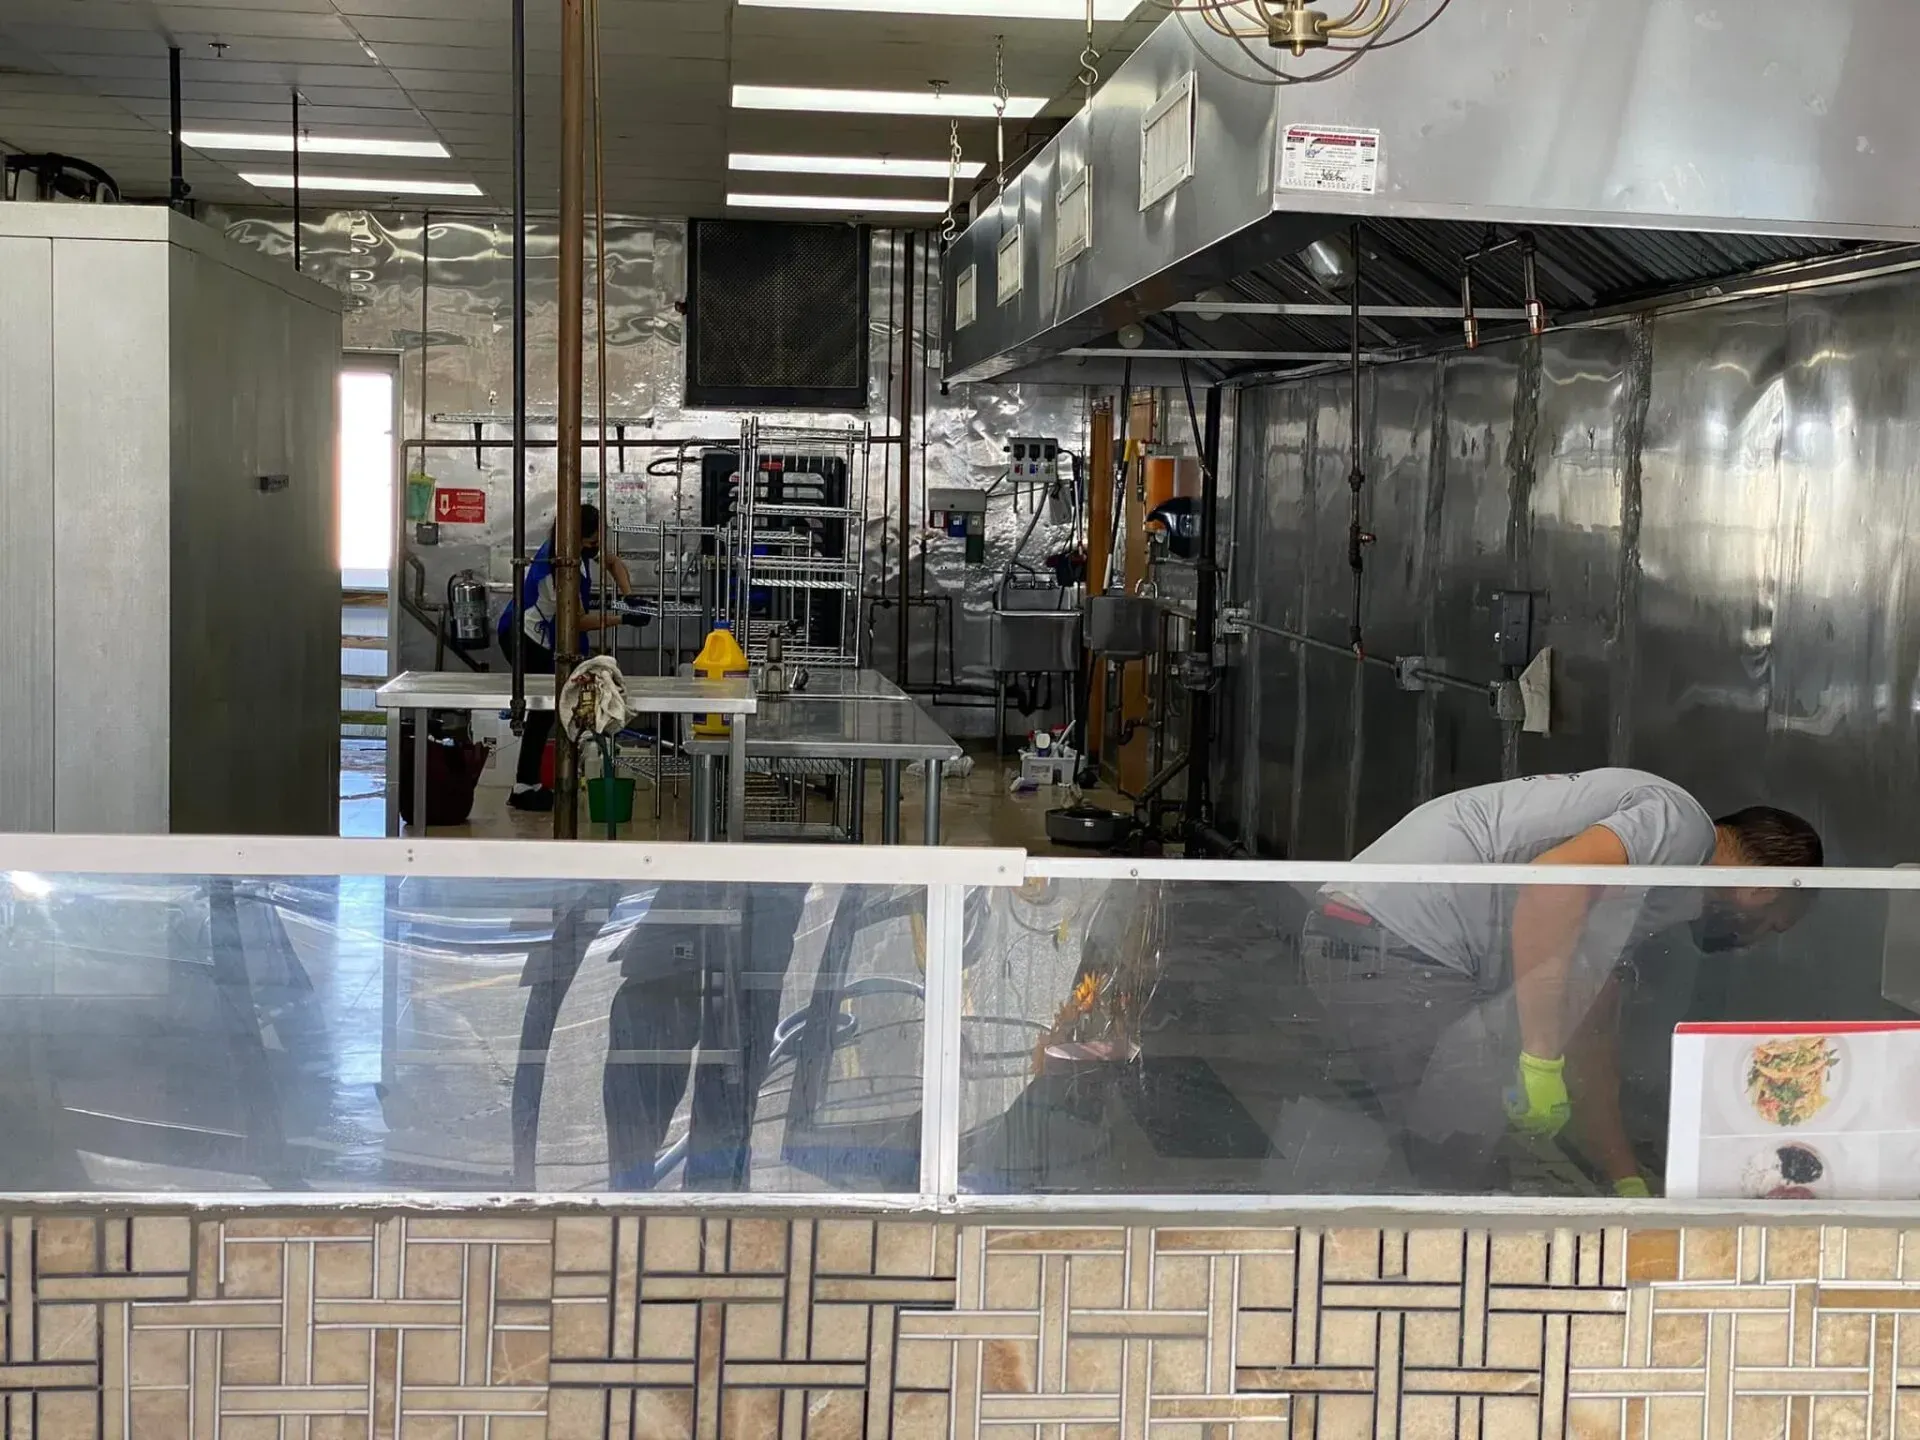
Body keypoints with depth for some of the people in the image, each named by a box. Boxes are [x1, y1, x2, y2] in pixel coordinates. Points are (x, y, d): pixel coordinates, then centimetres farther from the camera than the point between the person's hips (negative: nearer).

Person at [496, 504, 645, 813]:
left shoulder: (581, 550, -4)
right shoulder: (558, 566, -31)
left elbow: (614, 562, 14)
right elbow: (579, 621, -24)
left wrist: (627, 594, -3)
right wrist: (623, 618, -21)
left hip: (538, 638, 10)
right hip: (524, 636, -10)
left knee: (546, 707, 9)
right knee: (544, 707, -9)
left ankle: (529, 784, 14)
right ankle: (524, 788, -7)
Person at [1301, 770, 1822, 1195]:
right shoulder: (1683, 823, -4)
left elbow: (1590, 1047, 29)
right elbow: (1551, 881, -25)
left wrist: (1630, 1188, 28)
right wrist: (1542, 1059, -23)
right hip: (1398, 942, -10)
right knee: (1451, 1177, -7)